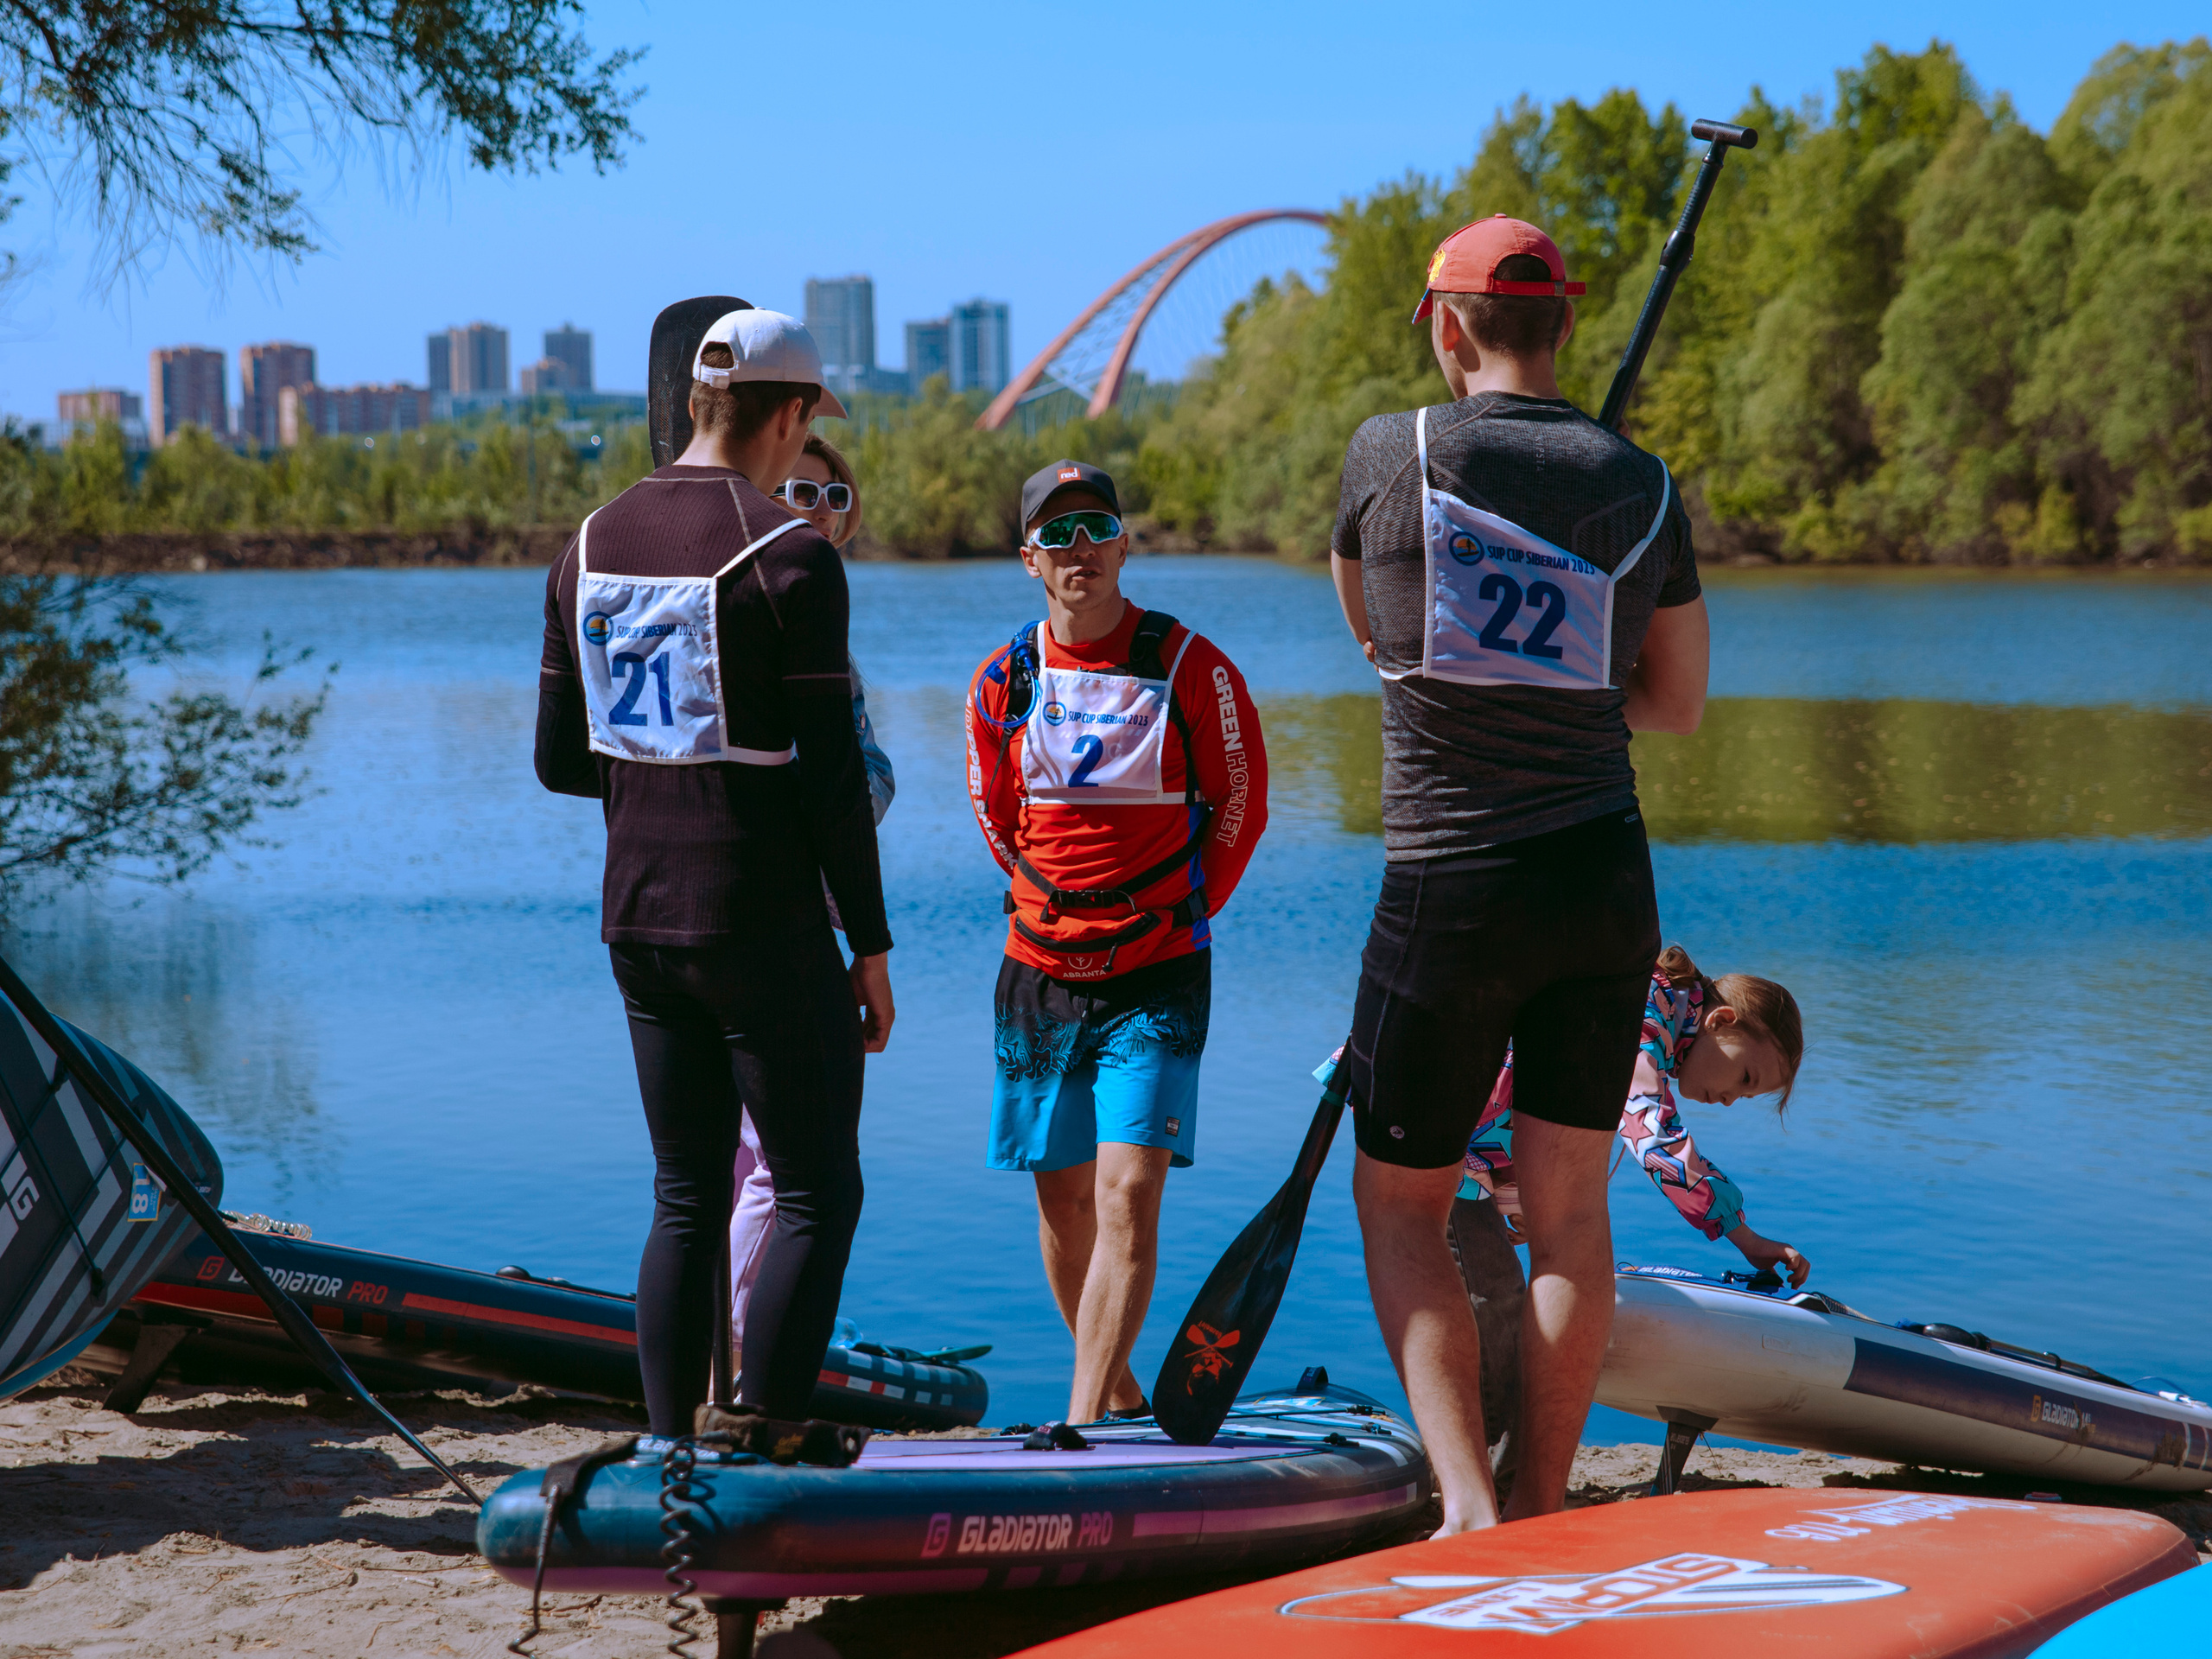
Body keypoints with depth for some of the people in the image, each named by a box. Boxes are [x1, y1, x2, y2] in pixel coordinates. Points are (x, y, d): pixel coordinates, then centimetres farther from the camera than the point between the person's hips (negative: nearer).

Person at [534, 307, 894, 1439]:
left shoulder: (589, 547, 6)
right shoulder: (790, 557, -13)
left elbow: (558, 762, 10)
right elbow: (832, 780, -14)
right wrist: (872, 949, -6)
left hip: (637, 922, 6)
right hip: (764, 931, -6)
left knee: (686, 1199, 14)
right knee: (818, 1197, 4)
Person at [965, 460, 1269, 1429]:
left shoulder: (1189, 667, -6)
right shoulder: (1002, 682, 3)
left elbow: (1240, 806, 5)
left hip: (1158, 977, -4)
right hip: (1041, 973, 4)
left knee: (1129, 1194, -16)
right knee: (1063, 1202, 10)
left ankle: (1082, 1428, -18)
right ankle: (1118, 1395, 29)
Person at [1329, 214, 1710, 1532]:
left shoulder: (1390, 456, -7)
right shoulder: (1642, 486, 2)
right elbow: (1679, 704, 11)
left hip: (1450, 892, -3)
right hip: (1606, 887, 3)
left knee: (1400, 1206, 10)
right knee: (1570, 1208, 10)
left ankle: (1468, 1505, -3)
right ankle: (1545, 1513, 16)